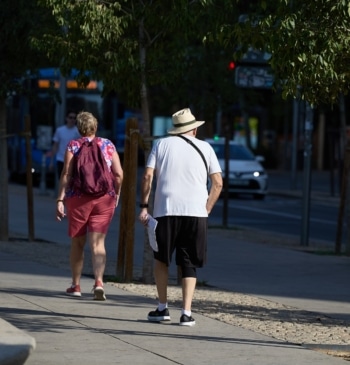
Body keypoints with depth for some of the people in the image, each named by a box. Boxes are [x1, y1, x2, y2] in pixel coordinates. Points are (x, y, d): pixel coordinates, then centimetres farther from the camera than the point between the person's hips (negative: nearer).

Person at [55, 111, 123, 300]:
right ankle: (99, 281, -22)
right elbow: (119, 174, 1)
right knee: (98, 243, -2)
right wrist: (116, 193, 16)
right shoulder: (108, 145, 5)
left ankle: (76, 285, 20)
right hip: (105, 199, 1)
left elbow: (66, 174, -8)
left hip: (78, 198, -1)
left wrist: (60, 200, -7)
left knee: (77, 242, 13)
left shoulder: (73, 145, -1)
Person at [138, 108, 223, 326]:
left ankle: (162, 308, 17)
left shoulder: (162, 144, 10)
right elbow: (218, 183, 5)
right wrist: (207, 210, 11)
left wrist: (144, 206, 5)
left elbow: (148, 176, 1)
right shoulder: (205, 148, 11)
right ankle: (187, 313, -4)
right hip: (196, 212, 0)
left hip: (166, 210, 0)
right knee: (189, 265, 7)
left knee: (161, 259, 18)